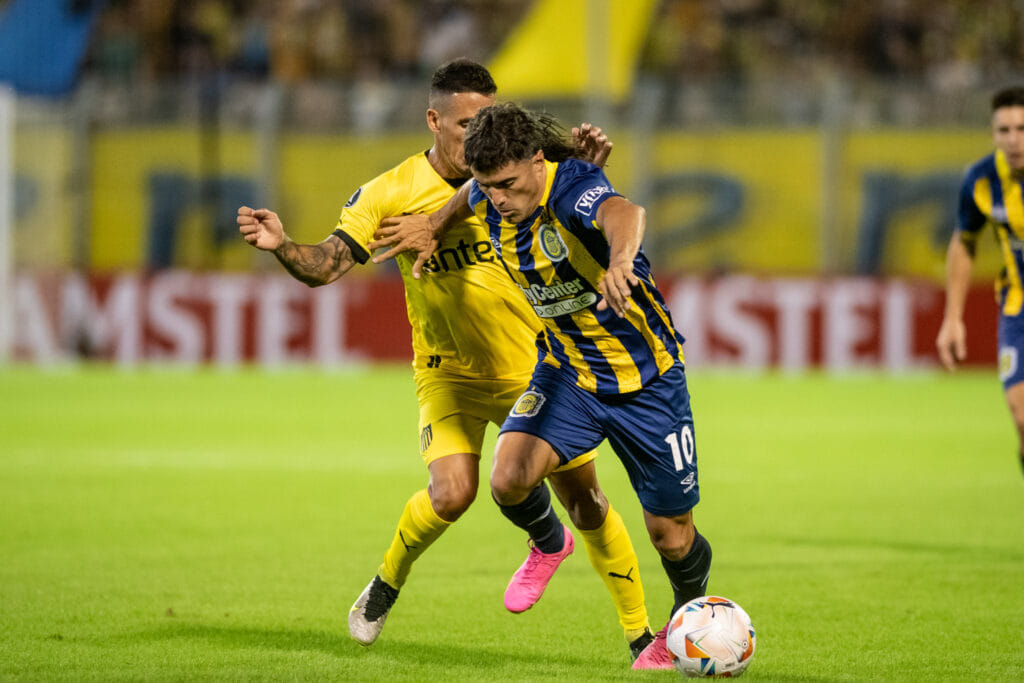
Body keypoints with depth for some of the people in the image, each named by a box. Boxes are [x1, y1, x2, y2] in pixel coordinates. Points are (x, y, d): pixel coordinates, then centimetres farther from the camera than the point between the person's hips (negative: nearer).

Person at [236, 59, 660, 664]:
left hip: (533, 366, 1)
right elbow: (326, 266, -14)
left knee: (587, 501, 1)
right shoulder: (392, 194, -11)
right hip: (449, 373, -1)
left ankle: (642, 636, 17)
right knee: (451, 495, -23)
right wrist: (282, 246, -34)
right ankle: (387, 584, 8)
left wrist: (591, 168, -26)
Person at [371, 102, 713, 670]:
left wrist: (619, 260, -74)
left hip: (647, 378, -4)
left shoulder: (572, 186, -29)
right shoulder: (491, 198, -10)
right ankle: (548, 543, 14)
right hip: (567, 372, 4)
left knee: (670, 534, 4)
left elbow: (624, 213, -54)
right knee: (510, 479, -22)